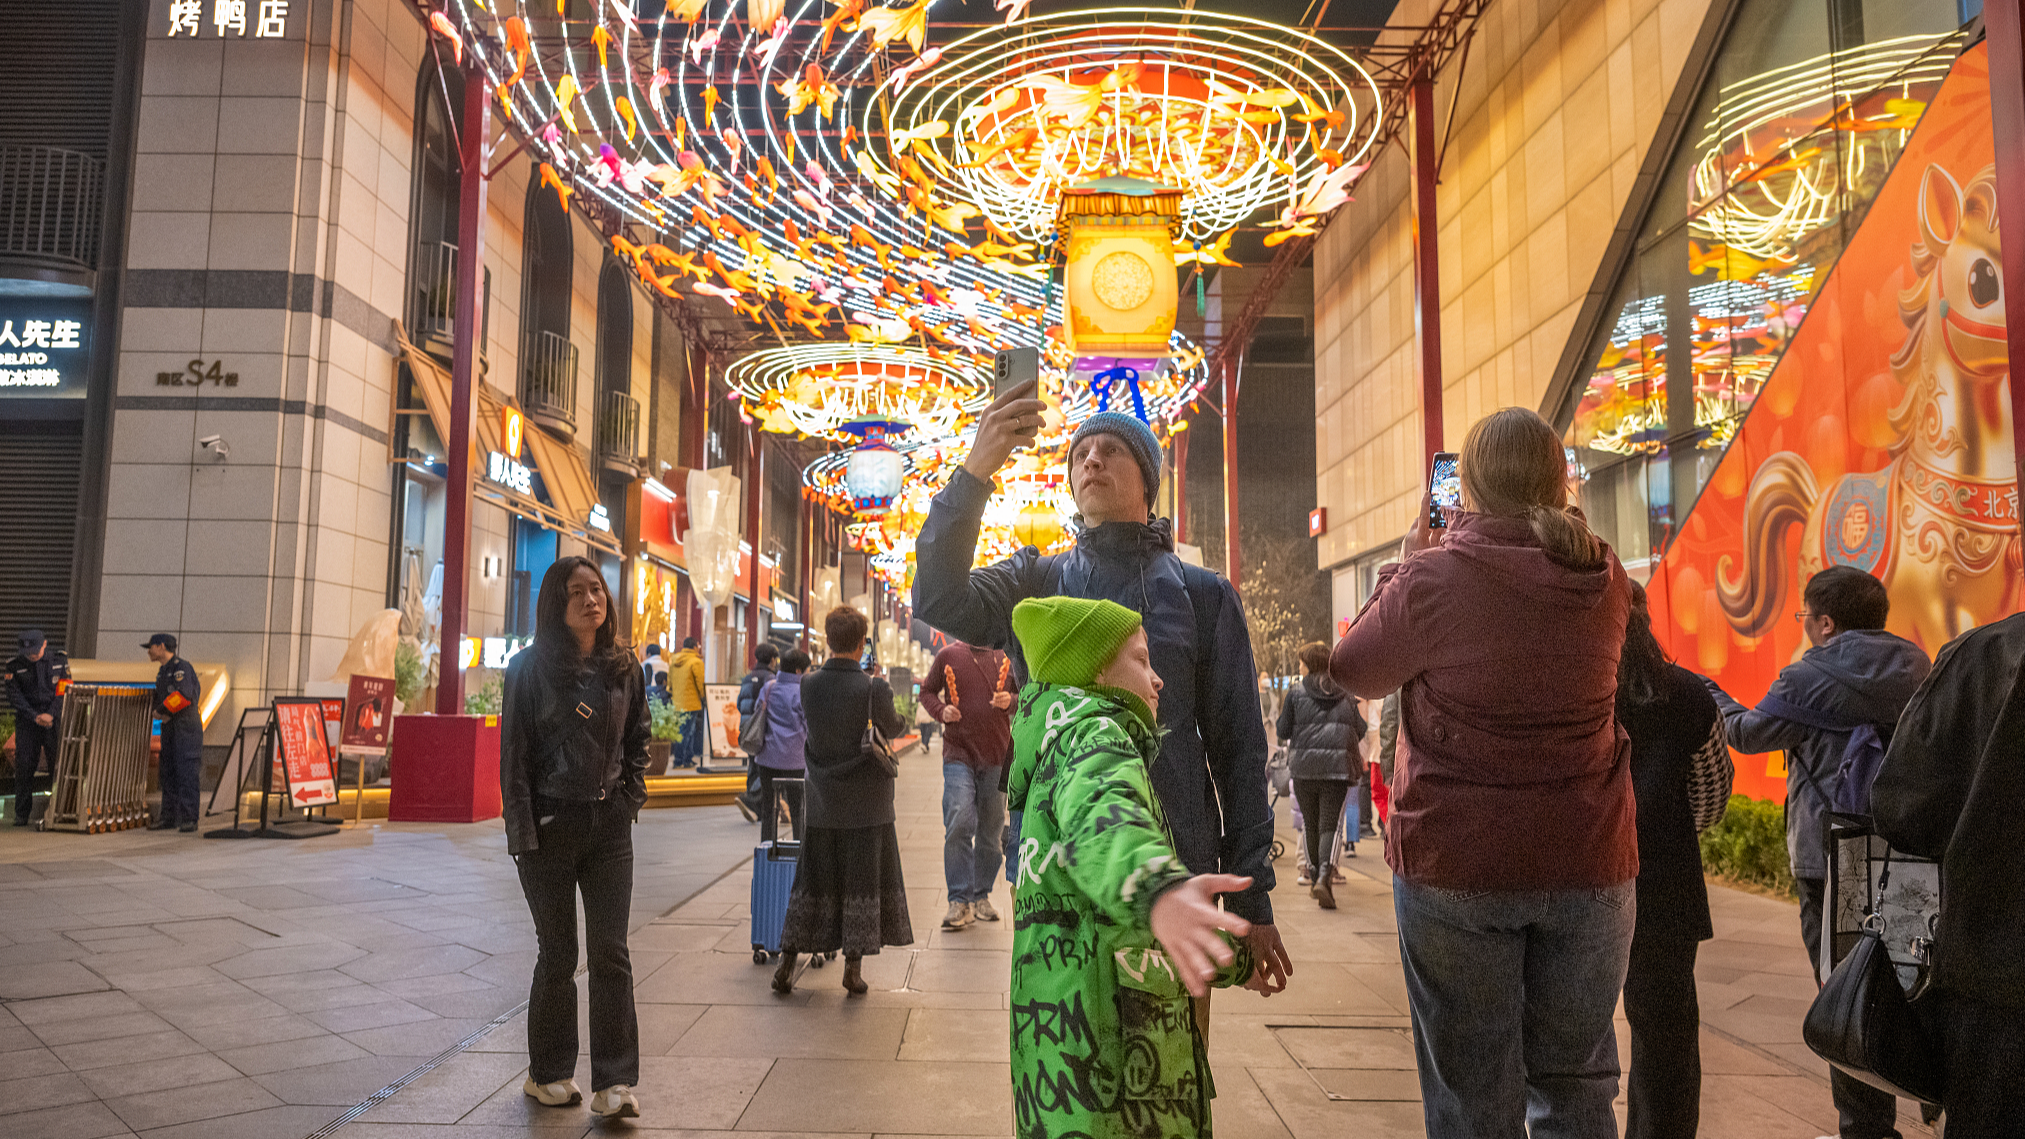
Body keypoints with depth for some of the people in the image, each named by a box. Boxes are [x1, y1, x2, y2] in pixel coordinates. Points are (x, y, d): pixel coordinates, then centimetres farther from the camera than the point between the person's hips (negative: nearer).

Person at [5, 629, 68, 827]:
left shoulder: (60, 661, 2)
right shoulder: (14, 666, 2)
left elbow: (64, 692, -1)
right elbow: (14, 696, -2)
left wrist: (50, 715, -14)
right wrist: (35, 716, -13)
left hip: (54, 720, -1)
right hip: (27, 721, 1)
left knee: (59, 764, -3)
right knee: (24, 766, -1)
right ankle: (22, 814, 5)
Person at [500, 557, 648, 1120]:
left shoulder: (624, 667, 6)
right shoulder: (531, 668, -4)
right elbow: (513, 754, -5)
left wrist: (631, 797, 4)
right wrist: (522, 832, -10)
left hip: (609, 825, 3)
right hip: (551, 824, -2)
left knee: (611, 952, -1)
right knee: (557, 954, 7)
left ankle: (614, 1084, 4)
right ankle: (549, 1074, 25)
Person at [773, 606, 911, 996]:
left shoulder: (808, 685, -7)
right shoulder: (873, 689, -17)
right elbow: (893, 729, -2)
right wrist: (902, 720, 21)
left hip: (821, 802, 3)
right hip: (865, 803, -3)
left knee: (812, 881, 13)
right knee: (862, 882, 8)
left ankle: (786, 964, 16)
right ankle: (853, 968, 11)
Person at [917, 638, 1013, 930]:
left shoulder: (1004, 658, 6)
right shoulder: (948, 656, 4)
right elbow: (927, 691, 13)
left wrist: (1009, 702, -10)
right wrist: (942, 711, -6)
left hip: (996, 756, 2)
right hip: (958, 754, -2)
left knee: (991, 829, 8)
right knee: (959, 824, -12)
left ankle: (982, 896, 23)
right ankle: (960, 902, -5)